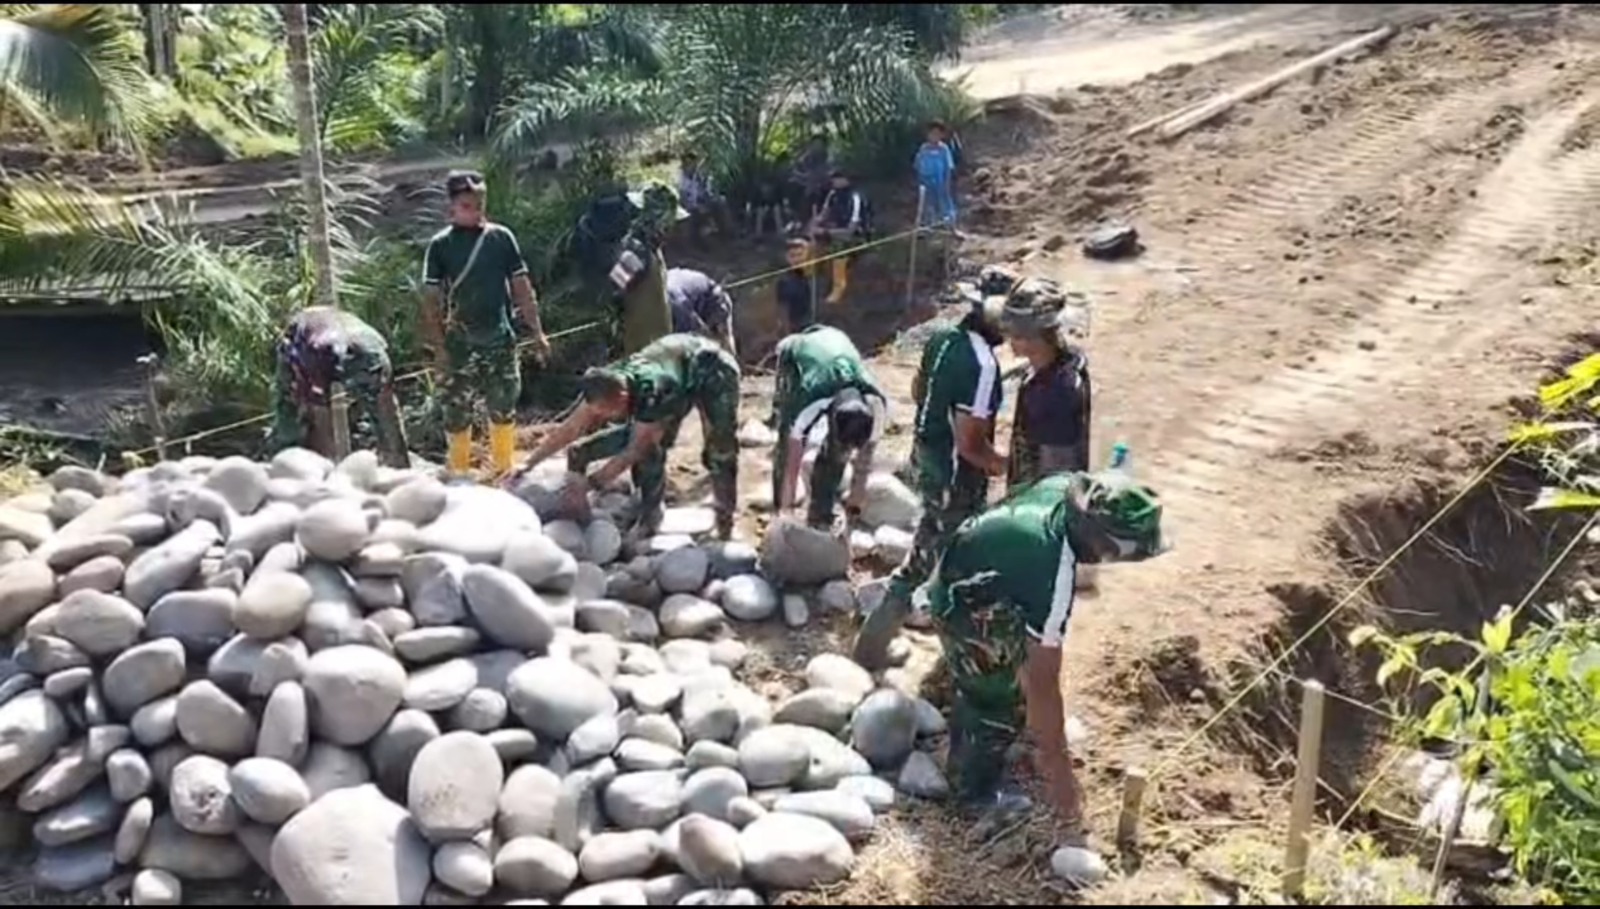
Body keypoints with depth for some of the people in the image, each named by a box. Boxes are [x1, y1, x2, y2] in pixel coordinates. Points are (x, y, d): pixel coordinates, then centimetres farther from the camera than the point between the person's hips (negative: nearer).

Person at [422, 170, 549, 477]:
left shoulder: (501, 237, 2)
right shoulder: (440, 245, -3)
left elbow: (522, 287, 5)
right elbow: (431, 298, -3)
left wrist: (537, 331, 1)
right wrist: (437, 344, -10)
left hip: (500, 339, 2)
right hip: (459, 343, -2)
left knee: (504, 408, 9)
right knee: (458, 412, 4)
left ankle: (503, 470, 24)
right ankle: (459, 474, 16)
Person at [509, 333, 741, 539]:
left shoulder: (652, 396, -44)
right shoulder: (606, 387, -24)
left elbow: (631, 453, -36)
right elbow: (569, 429, -15)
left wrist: (589, 485, -33)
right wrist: (529, 464, -17)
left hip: (712, 370, -6)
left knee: (719, 450, -9)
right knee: (648, 446, -6)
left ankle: (725, 523, 7)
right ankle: (649, 519, 6)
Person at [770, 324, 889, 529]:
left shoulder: (875, 402, -35)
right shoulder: (810, 407, -43)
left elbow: (867, 451, -17)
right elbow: (792, 467, -35)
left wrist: (857, 494, -9)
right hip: (794, 353, -3)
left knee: (837, 449, -7)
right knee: (789, 440, -13)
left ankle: (821, 518, 6)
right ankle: (779, 511, 1)